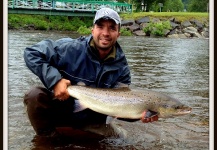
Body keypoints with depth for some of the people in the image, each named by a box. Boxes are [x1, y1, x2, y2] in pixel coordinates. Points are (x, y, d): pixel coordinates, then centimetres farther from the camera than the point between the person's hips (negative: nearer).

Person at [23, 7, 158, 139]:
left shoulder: (121, 68, -9)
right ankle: (48, 138, -7)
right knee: (36, 96, -27)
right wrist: (54, 80, -29)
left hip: (91, 120, 4)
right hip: (60, 109, -4)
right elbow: (31, 53, -17)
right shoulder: (72, 48, -19)